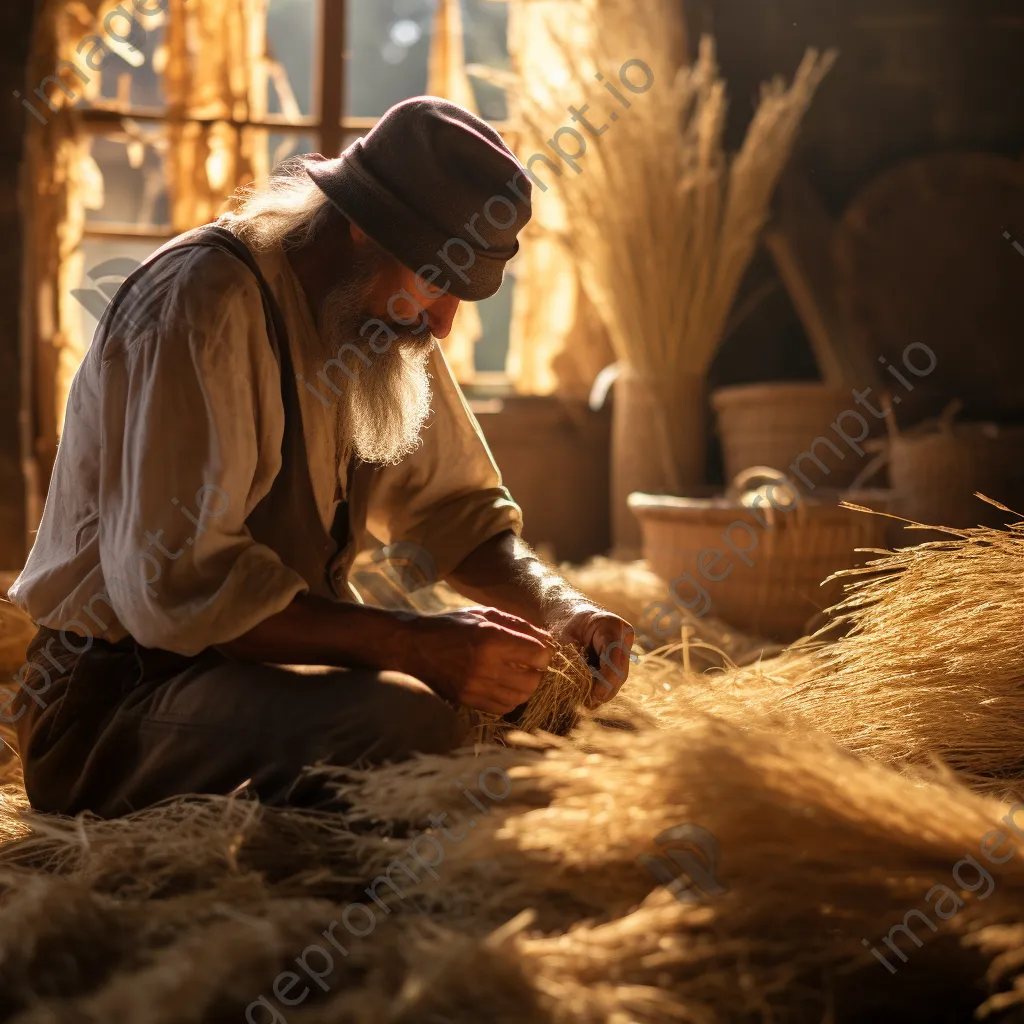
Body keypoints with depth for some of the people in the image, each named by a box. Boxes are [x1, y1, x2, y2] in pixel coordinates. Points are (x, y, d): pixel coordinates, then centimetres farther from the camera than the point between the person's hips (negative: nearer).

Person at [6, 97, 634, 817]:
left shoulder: (390, 321, 8)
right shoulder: (202, 304, -20)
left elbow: (458, 510, 14)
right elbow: (176, 584, -28)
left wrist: (559, 608, -7)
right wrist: (416, 644, -30)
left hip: (281, 650, 8)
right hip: (120, 697, -8)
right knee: (404, 717, -33)